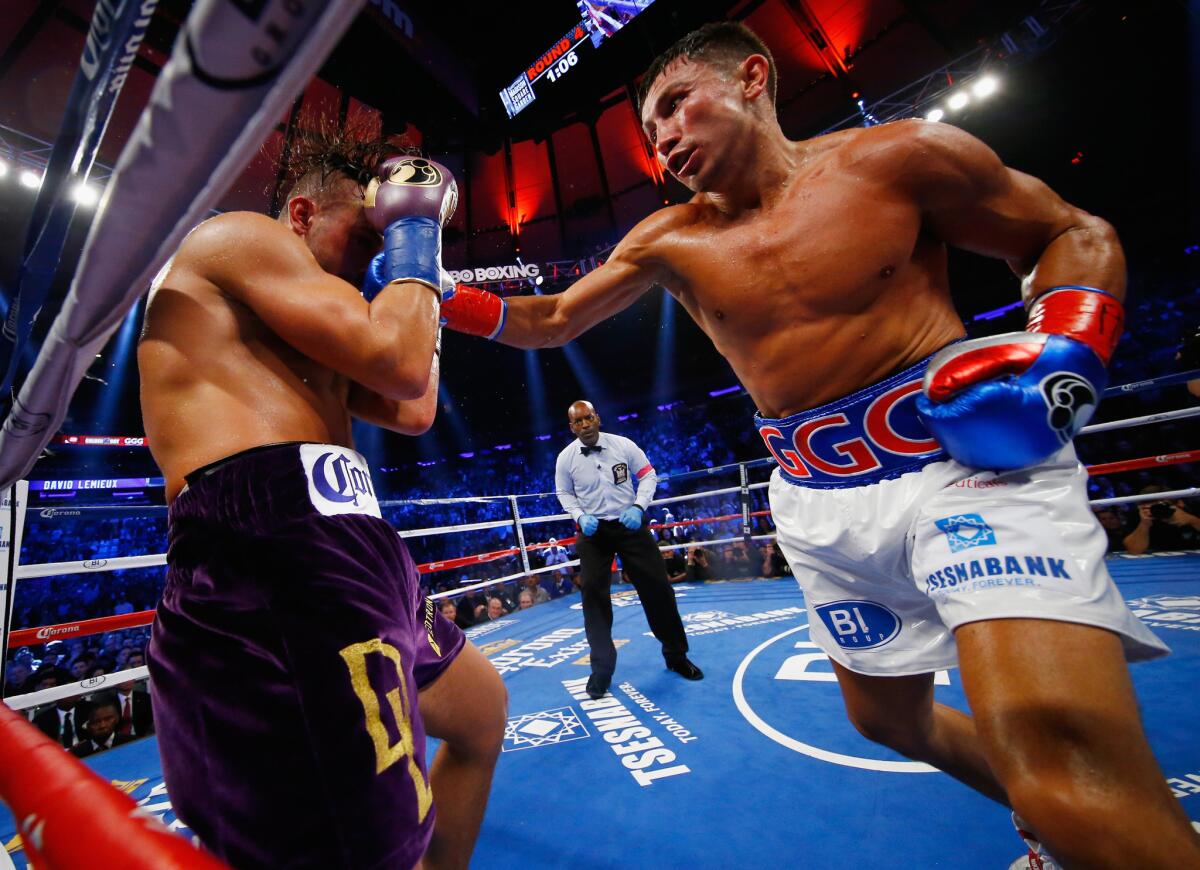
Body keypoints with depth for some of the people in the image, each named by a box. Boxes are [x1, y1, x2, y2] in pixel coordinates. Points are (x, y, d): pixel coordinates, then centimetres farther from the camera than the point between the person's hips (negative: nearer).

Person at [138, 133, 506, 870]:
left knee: (483, 711, 26)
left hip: (342, 555, 11)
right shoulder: (242, 234, 3)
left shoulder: (292, 339, 30)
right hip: (275, 555, -11)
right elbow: (399, 363, -12)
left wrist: (418, 282, 26)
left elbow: (413, 412, 22)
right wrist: (415, 237, 7)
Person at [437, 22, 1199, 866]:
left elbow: (1075, 234, 6)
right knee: (888, 717, 20)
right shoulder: (668, 241, 5)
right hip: (820, 505, 5)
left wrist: (1064, 353, -13)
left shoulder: (901, 156, -4)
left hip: (973, 459, -3)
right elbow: (551, 322, 11)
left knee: (1055, 743, -27)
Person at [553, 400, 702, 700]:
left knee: (657, 588, 3)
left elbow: (648, 475, 0)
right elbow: (564, 493, 7)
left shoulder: (623, 445, -9)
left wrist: (638, 507, -15)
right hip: (593, 530, 0)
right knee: (593, 594, -7)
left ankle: (676, 655, 26)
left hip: (630, 525, 0)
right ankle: (601, 669, 11)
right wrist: (580, 518, -11)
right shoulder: (565, 458, -6)